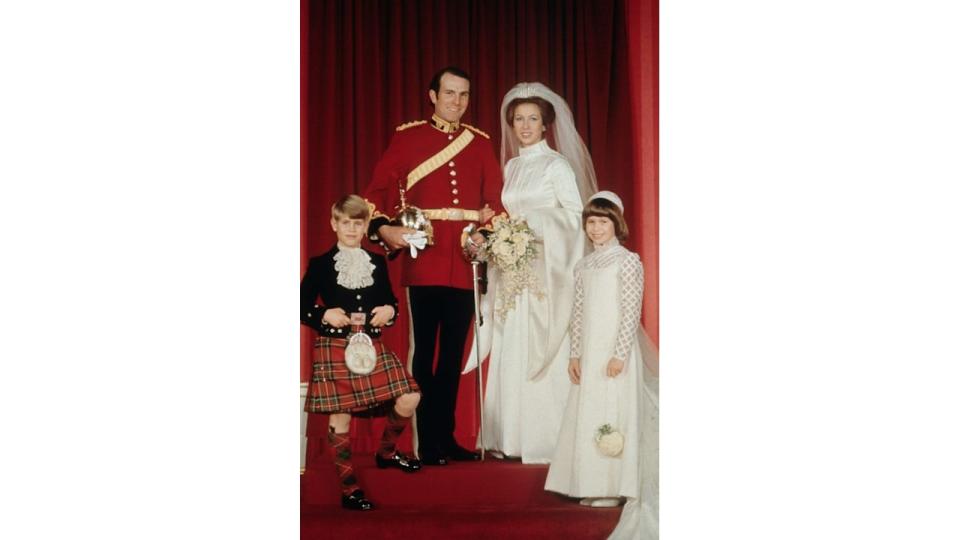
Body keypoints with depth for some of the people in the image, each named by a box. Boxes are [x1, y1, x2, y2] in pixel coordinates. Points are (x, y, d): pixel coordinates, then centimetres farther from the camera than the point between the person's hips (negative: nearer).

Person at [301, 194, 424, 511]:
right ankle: (348, 488, 9)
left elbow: (390, 301, 17)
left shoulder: (378, 263, 12)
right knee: (340, 416, -2)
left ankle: (386, 452, 23)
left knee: (409, 400, -5)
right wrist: (325, 316, -17)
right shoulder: (320, 265, 1)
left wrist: (390, 311, -5)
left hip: (373, 347, 4)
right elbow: (302, 308, 1)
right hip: (334, 349, -3)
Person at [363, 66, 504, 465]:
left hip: (465, 263, 4)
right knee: (424, 351, 0)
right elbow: (379, 189, -1)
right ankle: (426, 443, 9)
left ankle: (446, 437, 21)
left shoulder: (481, 143, 13)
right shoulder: (407, 137, 4)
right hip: (424, 263, -3)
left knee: (454, 353, 11)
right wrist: (383, 228, -17)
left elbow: (495, 197, 9)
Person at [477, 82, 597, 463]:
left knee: (543, 355, -7)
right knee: (512, 355, 4)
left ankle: (548, 441, -1)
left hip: (547, 271, -6)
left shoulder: (557, 164, -3)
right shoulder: (512, 166, 16)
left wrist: (533, 224, -17)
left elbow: (575, 215, -11)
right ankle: (514, 436, 11)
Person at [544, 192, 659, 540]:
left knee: (614, 417, -2)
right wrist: (574, 354, 5)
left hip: (615, 353, -6)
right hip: (589, 354, 6)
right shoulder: (584, 266, 12)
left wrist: (619, 355, -17)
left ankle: (614, 488, 6)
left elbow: (632, 313, -12)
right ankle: (593, 486, 17)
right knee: (587, 417, 8)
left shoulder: (627, 261, -6)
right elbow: (578, 313, 12)